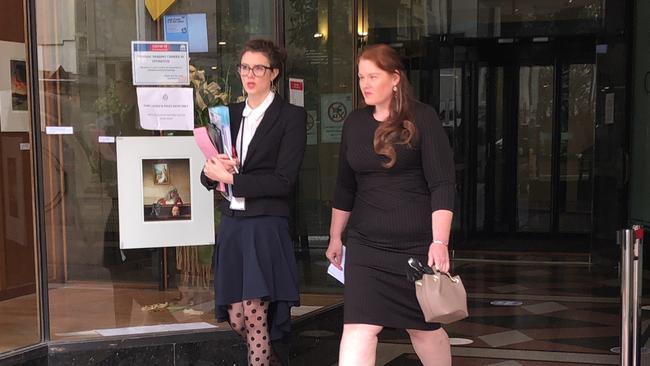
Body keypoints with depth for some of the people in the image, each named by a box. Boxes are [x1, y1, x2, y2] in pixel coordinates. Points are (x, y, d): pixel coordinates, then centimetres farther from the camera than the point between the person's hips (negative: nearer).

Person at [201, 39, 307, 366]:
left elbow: (284, 181, -12)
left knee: (255, 316, -9)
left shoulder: (291, 117, -4)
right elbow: (209, 176, 11)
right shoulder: (230, 114, 14)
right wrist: (215, 169, -12)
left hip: (266, 227, -6)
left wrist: (231, 178, -14)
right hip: (231, 224, 6)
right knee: (236, 318, 9)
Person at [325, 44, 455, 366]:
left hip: (417, 244, -3)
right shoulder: (354, 123, 8)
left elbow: (442, 184, -12)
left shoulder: (421, 118, -7)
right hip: (365, 245, 3)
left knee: (423, 325, 11)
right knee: (359, 326, -8)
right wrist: (335, 237, 20)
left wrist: (440, 242, -20)